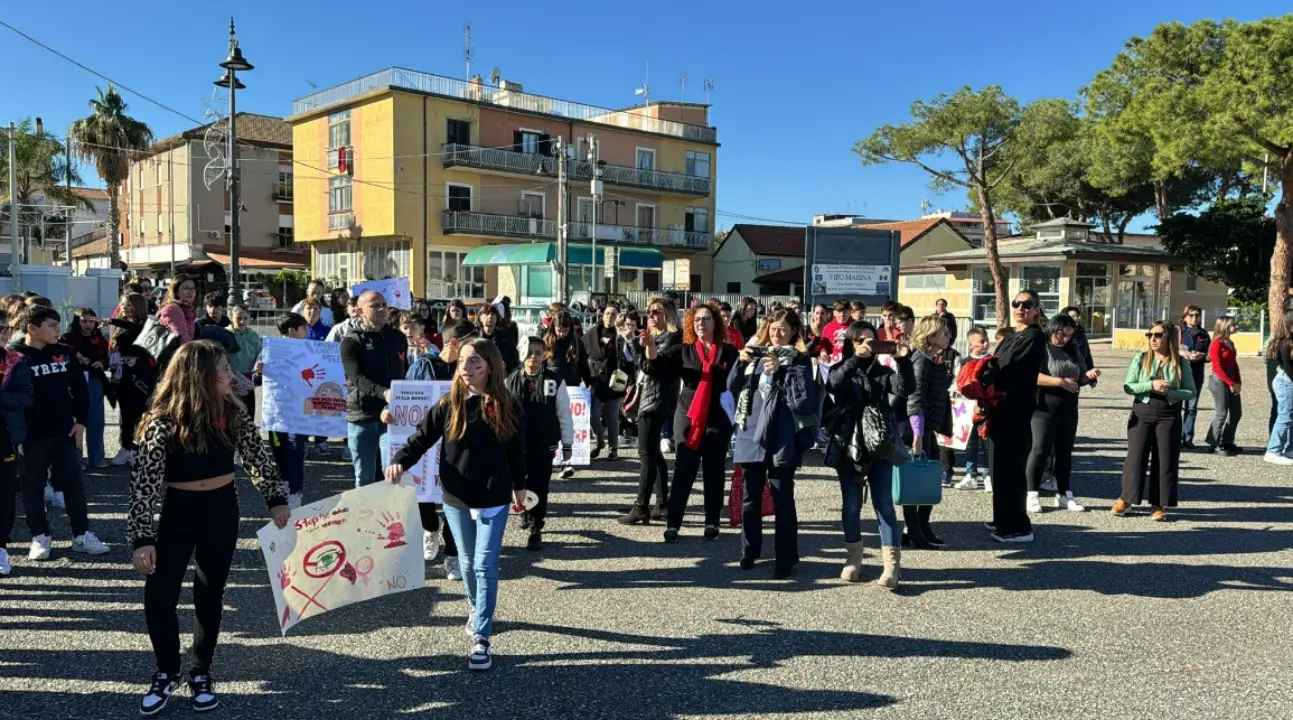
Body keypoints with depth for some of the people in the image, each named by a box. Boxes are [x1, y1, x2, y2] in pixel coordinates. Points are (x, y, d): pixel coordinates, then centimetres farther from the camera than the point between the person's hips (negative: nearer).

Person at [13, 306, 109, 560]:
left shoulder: (65, 354, 4)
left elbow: (80, 389, 10)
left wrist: (81, 421, 3)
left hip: (65, 432, 3)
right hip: (31, 435, -3)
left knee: (73, 483, 7)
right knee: (33, 486, 7)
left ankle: (81, 535, 16)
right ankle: (40, 537, 19)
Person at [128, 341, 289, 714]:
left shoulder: (232, 411, -6)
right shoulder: (163, 422, -17)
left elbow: (256, 456, 6)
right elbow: (143, 481, -16)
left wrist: (276, 498, 3)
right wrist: (142, 538, -19)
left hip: (222, 509, 2)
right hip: (178, 512, -2)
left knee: (210, 594, 11)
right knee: (158, 596, -2)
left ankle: (201, 672, 27)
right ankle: (167, 672, 22)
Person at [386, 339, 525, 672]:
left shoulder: (506, 406, -6)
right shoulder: (449, 403, -5)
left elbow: (516, 450, 4)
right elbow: (422, 436, -8)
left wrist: (519, 487, 13)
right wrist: (400, 461, -26)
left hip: (493, 497, -2)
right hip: (455, 497, 2)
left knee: (485, 565, -4)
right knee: (468, 562, 17)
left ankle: (481, 638, 0)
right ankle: (476, 609, 43)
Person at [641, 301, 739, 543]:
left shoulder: (728, 352, 3)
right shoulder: (684, 350, 5)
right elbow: (658, 366, -8)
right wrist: (650, 347, -27)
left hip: (718, 421, 0)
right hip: (688, 418, 0)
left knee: (714, 473, 8)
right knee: (683, 472, 1)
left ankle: (712, 522, 18)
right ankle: (672, 523, 4)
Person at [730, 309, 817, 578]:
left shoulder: (800, 360, -3)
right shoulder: (756, 353, 12)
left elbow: (804, 400, -15)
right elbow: (733, 388, 9)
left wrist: (780, 371, -18)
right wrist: (741, 363, -7)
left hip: (782, 439, -5)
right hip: (751, 435, 5)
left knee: (783, 500, 1)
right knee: (750, 497, 13)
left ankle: (785, 558, 9)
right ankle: (749, 551, 27)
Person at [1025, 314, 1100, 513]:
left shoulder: (1073, 351, 14)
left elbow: (1079, 379, 20)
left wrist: (1088, 375, -2)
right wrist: (1061, 382, -22)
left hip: (1069, 409, 7)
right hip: (1044, 408, -7)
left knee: (1065, 451, 11)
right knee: (1040, 450, -4)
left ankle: (1063, 494, 18)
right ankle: (1032, 494, 2)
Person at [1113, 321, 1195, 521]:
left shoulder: (1179, 362, 1)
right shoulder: (1140, 358, 0)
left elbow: (1190, 391, 1)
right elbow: (1127, 386, -4)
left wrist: (1169, 393, -17)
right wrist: (1151, 385, -18)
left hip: (1169, 416, 0)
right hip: (1142, 413, 0)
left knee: (1166, 460, 3)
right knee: (1136, 456, 2)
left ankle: (1158, 504, 12)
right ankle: (1125, 499, 13)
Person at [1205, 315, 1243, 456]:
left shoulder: (1231, 343, 14)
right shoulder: (1217, 344, -11)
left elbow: (1235, 364, 14)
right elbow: (1217, 367, -15)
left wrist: (1237, 382, 2)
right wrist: (1231, 383, -16)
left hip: (1232, 381, 8)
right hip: (1219, 380, -8)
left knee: (1236, 412, 8)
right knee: (1221, 413, -7)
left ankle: (1227, 442, 18)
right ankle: (1215, 444, 1)